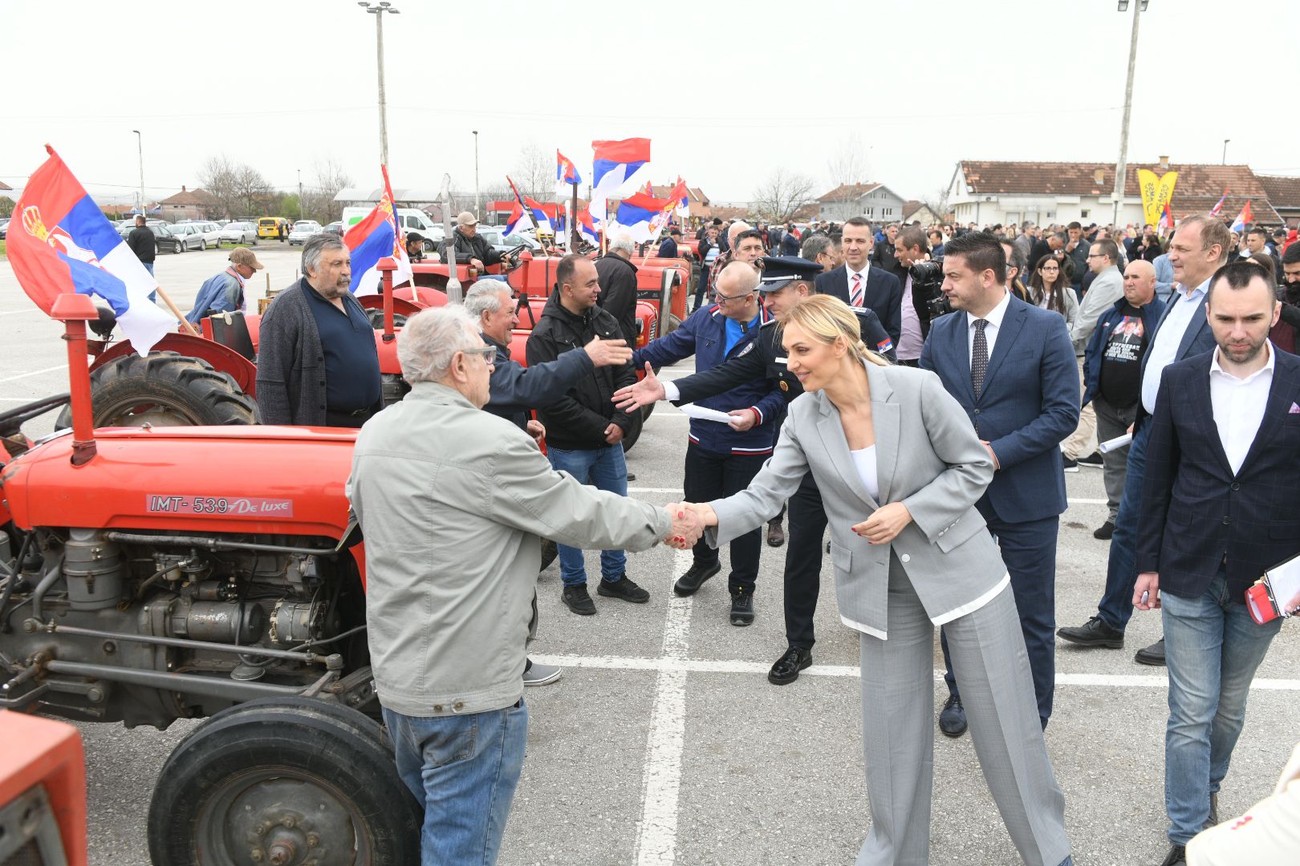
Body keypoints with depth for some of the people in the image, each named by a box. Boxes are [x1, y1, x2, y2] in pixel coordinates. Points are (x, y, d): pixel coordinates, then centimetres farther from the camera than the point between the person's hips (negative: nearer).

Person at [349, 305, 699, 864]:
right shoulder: (490, 441, -21)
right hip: (467, 691, -8)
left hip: (393, 673, 8)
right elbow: (579, 513, -13)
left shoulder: (373, 435, 2)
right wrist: (664, 523, 2)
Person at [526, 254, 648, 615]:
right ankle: (573, 585, 27)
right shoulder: (545, 336, -14)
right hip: (569, 446, -5)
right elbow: (552, 398, -18)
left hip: (610, 440, 6)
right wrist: (600, 428, -17)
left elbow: (626, 375, 4)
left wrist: (621, 422, -10)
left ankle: (614, 577, 34)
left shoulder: (605, 322, 2)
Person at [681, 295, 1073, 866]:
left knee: (1005, 721, 9)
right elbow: (765, 495, -11)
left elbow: (975, 466, -8)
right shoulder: (803, 417, -6)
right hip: (883, 588, 3)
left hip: (958, 568, -2)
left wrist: (906, 511, -19)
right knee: (893, 731, 12)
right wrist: (707, 515, -29)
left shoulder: (917, 389, -17)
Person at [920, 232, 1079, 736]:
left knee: (1031, 615, 9)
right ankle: (960, 694, 38)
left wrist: (999, 451, -20)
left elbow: (1063, 412, -12)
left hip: (1025, 493, -4)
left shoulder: (1045, 329, -10)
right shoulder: (941, 332, 3)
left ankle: (1033, 715, 28)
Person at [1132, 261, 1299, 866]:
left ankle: (1207, 785, 43)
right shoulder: (1180, 380, -2)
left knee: (1229, 706, 18)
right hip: (1188, 575, 0)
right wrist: (1148, 561, 4)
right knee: (1191, 714, 4)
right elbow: (1159, 477, 4)